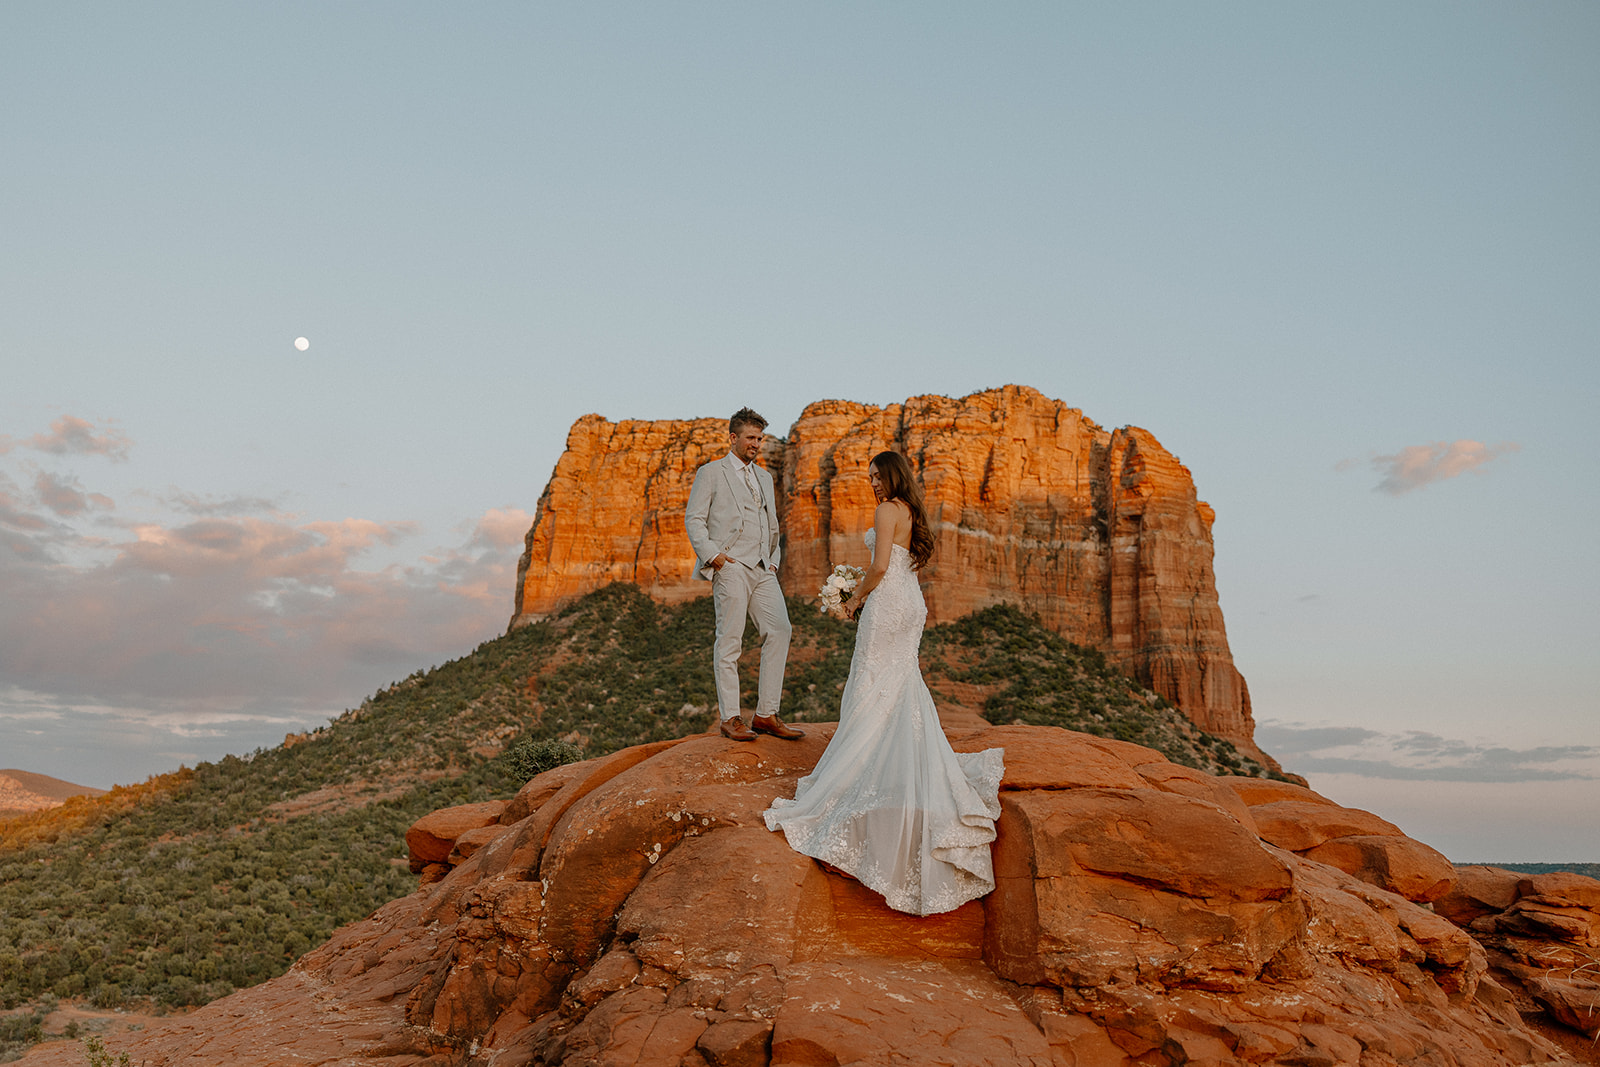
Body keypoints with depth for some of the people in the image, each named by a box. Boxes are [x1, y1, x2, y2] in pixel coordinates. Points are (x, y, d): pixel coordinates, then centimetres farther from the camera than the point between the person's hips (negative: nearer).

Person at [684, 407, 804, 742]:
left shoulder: (764, 477, 24)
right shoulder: (711, 473, 6)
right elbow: (693, 519, -1)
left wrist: (774, 560, 15)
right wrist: (712, 554, -12)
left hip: (763, 569, 6)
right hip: (731, 566, -6)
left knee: (779, 631, -4)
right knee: (729, 640, -5)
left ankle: (766, 715, 2)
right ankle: (730, 718, 1)